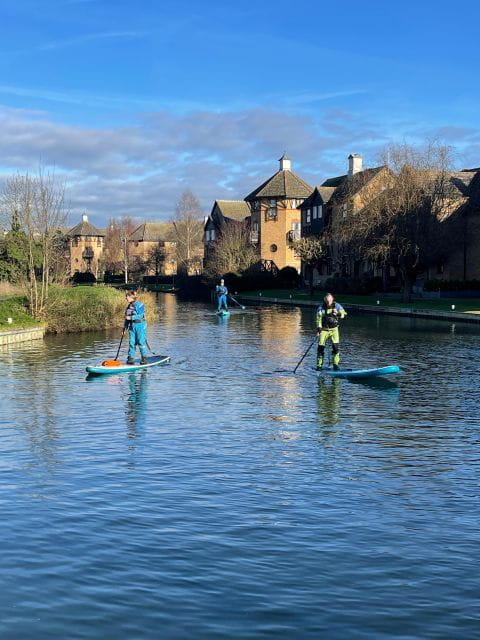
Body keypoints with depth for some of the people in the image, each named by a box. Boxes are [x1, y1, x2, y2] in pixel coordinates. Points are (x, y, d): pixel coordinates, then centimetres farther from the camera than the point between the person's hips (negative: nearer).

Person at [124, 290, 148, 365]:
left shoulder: (140, 305, -9)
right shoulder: (129, 306, 13)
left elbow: (140, 315, -18)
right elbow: (127, 318, 17)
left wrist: (131, 318, -21)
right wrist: (125, 327, 13)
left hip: (140, 325, -7)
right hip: (132, 326, 7)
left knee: (141, 342, -4)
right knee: (131, 343, 4)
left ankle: (144, 358, 5)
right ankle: (131, 358, 7)